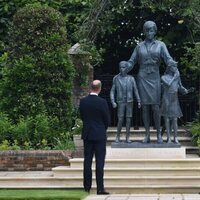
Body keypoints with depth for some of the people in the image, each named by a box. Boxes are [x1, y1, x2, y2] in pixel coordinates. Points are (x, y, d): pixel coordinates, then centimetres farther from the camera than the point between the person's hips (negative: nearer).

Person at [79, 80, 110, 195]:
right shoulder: (102, 102, -13)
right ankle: (100, 188, -4)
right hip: (100, 135, -4)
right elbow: (107, 120, -6)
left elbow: (82, 116, 8)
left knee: (87, 161, 9)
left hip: (87, 134, 4)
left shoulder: (83, 101, -1)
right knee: (100, 162, -2)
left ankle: (87, 187, 11)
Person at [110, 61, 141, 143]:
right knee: (120, 120, -6)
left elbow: (135, 90, 3)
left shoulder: (131, 78, 0)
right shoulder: (116, 78, -1)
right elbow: (112, 91, 1)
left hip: (129, 102, 1)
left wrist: (139, 101, -4)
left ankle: (127, 137, 7)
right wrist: (113, 102, -11)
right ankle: (118, 136, 10)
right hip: (120, 102, -1)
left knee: (128, 119, 0)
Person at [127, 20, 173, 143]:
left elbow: (168, 59, -7)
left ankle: (159, 134, 2)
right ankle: (147, 135, 5)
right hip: (142, 78, 2)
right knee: (145, 107, 0)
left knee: (155, 107, -8)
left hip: (154, 78, -1)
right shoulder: (139, 46, 10)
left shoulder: (160, 45, 5)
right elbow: (131, 62, 10)